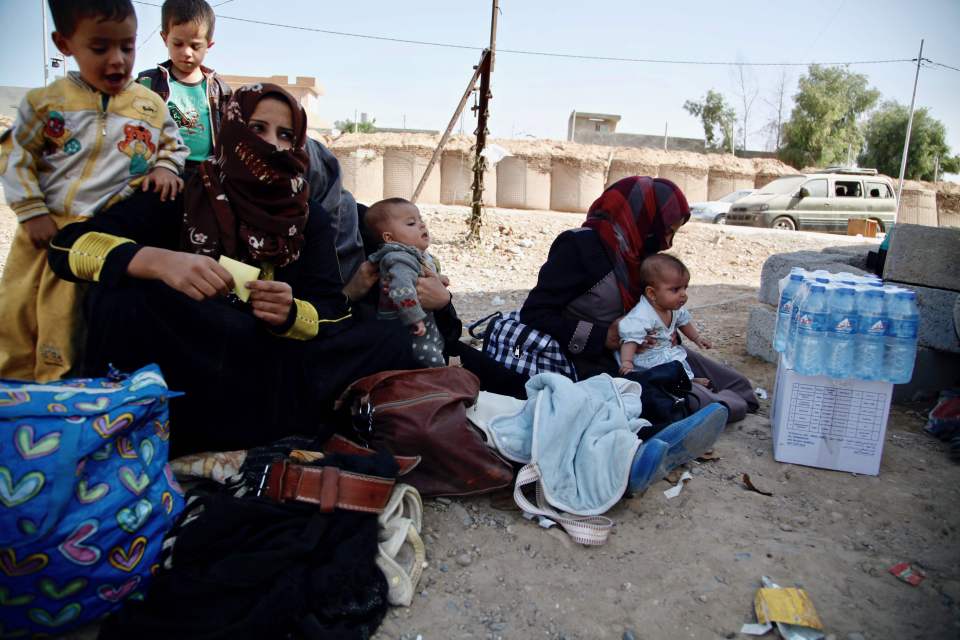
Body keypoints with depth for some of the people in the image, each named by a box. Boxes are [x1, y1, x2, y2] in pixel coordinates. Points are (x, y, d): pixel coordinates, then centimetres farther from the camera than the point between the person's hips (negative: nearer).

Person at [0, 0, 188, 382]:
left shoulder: (151, 106, 0)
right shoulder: (46, 102, -1)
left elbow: (173, 145, 14)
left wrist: (165, 168, -7)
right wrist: (31, 211, -6)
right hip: (45, 229, 2)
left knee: (64, 320, 4)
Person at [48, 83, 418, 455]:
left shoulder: (311, 219, 7)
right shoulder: (182, 197, 0)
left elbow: (333, 312, -3)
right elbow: (69, 244, -10)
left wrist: (291, 314, -26)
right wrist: (160, 261, -29)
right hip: (184, 368, -2)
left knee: (392, 341, -16)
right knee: (123, 293, -26)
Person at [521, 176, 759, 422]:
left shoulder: (634, 250, 8)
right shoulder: (580, 246, -16)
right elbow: (534, 313, -19)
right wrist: (602, 337, -23)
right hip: (599, 363, -8)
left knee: (738, 384, 4)